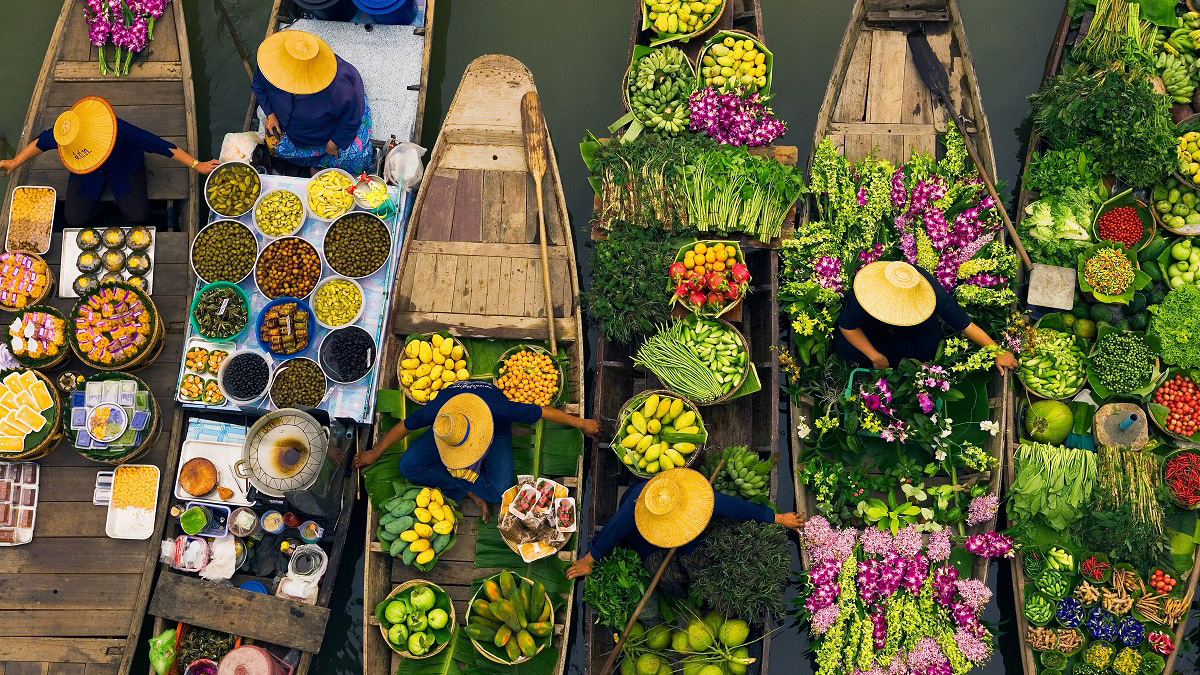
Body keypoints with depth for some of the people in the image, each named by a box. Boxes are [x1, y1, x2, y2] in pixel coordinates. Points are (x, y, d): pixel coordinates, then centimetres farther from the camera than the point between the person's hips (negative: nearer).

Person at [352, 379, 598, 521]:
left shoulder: (499, 409, -44)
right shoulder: (435, 411, -38)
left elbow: (543, 412, -29)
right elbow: (404, 426, -17)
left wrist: (581, 423, -16)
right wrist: (375, 453, -4)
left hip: (495, 431, -2)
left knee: (499, 491, -28)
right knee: (408, 465, -20)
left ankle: (454, 477, -3)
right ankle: (471, 491, -12)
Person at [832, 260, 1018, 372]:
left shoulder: (934, 294, -43)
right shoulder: (867, 293, -44)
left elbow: (967, 325, -30)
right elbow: (847, 327, -25)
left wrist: (999, 352, -24)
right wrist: (875, 357, -25)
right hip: (871, 320, -1)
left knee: (929, 350, -21)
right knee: (845, 349, -23)